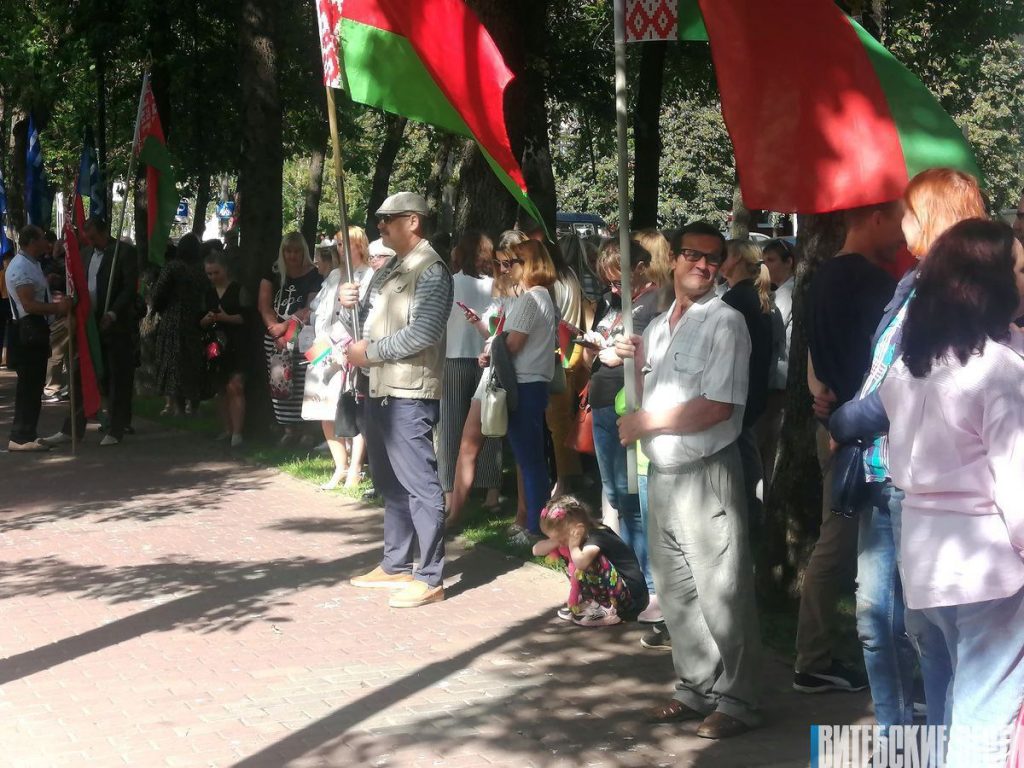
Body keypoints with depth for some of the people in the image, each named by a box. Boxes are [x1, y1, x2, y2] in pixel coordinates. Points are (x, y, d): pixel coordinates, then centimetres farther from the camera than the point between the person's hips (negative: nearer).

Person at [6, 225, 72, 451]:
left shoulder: (31, 264, 19)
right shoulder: (21, 268, -15)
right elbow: (29, 305, -22)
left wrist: (59, 308, 13)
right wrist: (58, 307, -21)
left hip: (36, 330, 11)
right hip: (28, 332, -11)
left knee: (33, 385, 14)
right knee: (29, 384, -10)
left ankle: (26, 434, 20)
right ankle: (21, 438, -8)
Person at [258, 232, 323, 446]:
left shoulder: (313, 277, 1)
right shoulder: (273, 275, 11)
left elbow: (310, 309, -7)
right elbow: (264, 305, 5)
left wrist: (287, 326, -16)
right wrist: (275, 327, -10)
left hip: (303, 338, -3)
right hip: (275, 338, 3)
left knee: (302, 384, -10)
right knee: (279, 381, -1)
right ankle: (289, 429, 5)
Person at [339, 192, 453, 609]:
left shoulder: (430, 270, -11)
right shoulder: (387, 270, 16)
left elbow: (422, 334, -21)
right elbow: (363, 325, 20)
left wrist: (370, 351, -13)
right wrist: (349, 305, -1)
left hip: (410, 394, -10)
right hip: (379, 390, 10)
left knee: (420, 485, -8)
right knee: (390, 483, 16)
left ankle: (430, 578, -5)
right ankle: (395, 565, 26)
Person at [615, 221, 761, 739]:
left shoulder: (725, 323, -10)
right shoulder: (658, 325, 13)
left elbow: (717, 407, -18)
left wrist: (647, 422, -13)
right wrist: (636, 361, 2)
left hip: (707, 474, -8)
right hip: (663, 473, 8)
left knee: (721, 593, -2)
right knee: (675, 591, 15)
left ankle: (736, 701, 7)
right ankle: (696, 689, 28)